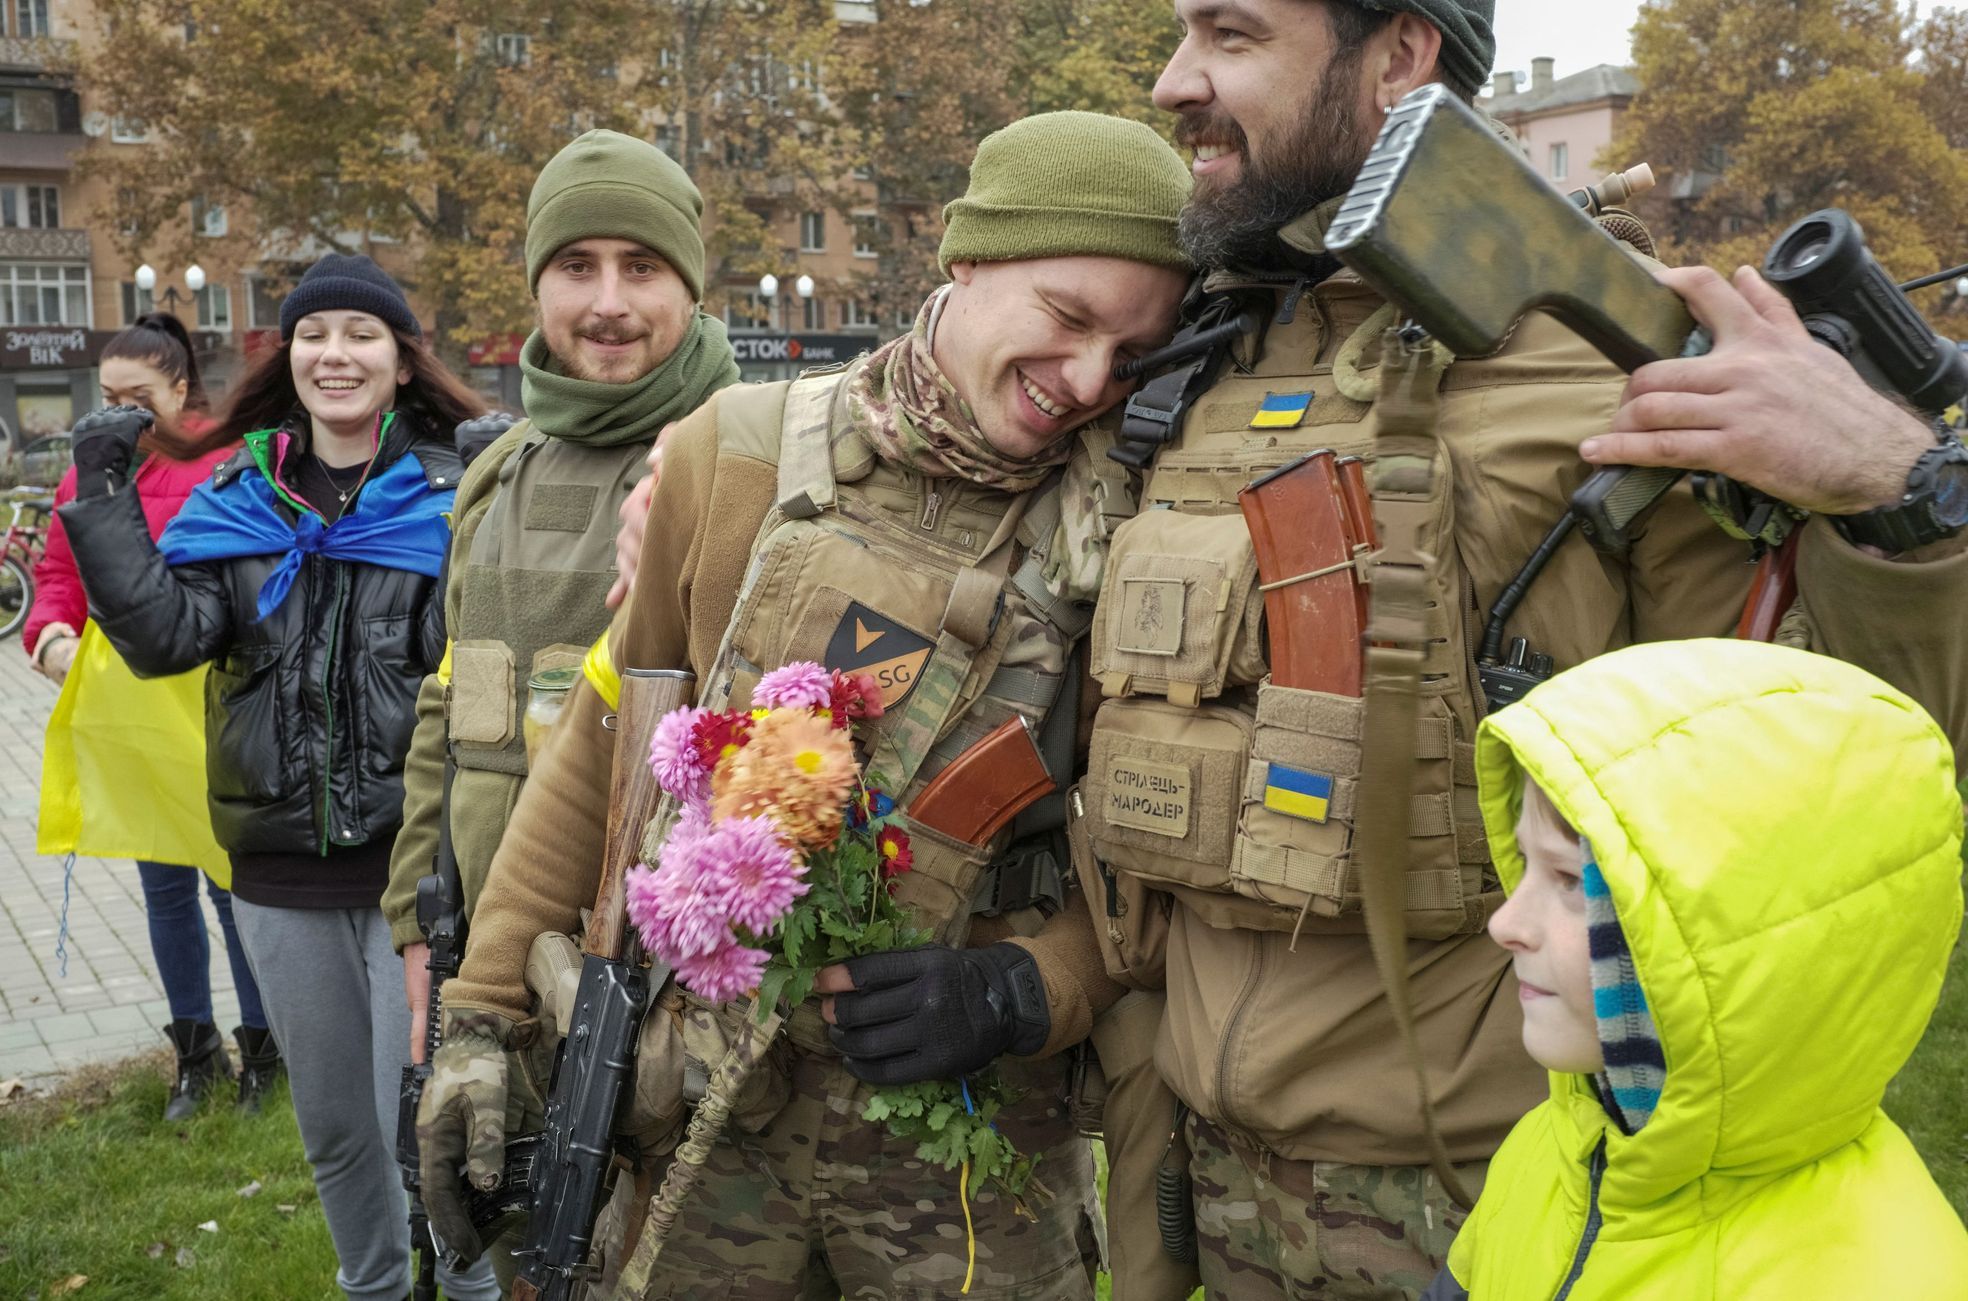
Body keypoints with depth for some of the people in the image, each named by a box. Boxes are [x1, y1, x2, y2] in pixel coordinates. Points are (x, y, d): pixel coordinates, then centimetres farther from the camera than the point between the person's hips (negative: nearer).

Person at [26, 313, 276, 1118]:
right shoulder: (86, 475, 7)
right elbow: (58, 575, 12)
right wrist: (50, 634, -8)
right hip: (123, 722, 5)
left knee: (231, 883, 4)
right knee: (164, 888, 15)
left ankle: (261, 1047, 21)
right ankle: (195, 1051, 30)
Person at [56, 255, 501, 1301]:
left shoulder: (451, 490, -5)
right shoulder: (237, 498, 6)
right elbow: (165, 635, -6)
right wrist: (101, 497, -11)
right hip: (281, 865, 4)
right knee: (331, 1123, 19)